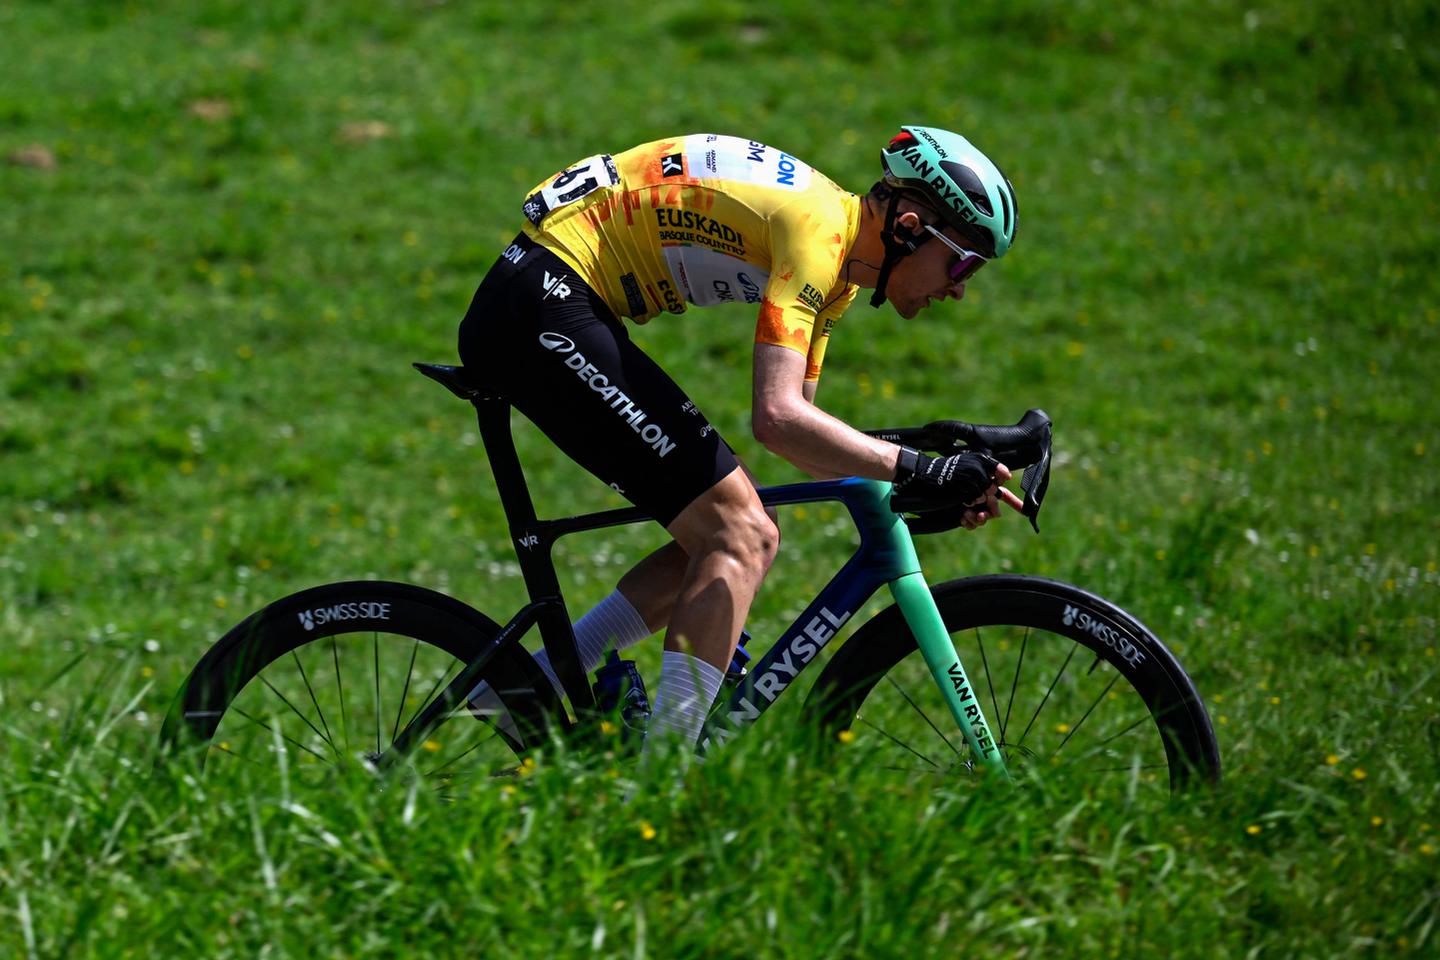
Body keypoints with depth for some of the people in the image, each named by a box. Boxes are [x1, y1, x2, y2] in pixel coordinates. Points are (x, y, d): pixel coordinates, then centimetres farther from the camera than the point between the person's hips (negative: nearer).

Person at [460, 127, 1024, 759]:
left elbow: (803, 437, 19)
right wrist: (917, 470, -23)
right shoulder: (818, 230, -18)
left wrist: (921, 492, 7)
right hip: (543, 309, -11)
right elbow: (777, 418, -29)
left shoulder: (837, 267, 14)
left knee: (728, 532, 10)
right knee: (741, 535, -12)